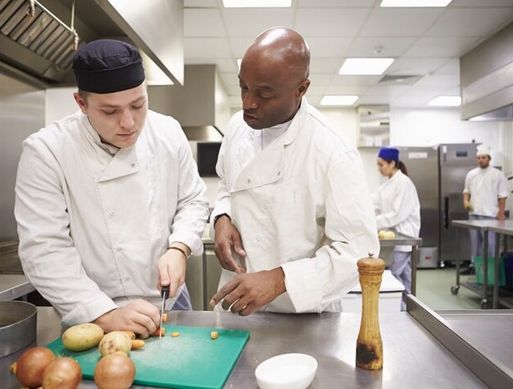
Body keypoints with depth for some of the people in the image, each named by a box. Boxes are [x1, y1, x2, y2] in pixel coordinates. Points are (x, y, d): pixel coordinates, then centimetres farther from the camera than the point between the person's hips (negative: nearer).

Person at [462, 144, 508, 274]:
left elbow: (502, 195, -3)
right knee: (475, 240, 12)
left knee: (490, 242, -2)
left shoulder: (498, 174, -3)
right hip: (473, 213, 4)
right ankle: (473, 265, 22)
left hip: (489, 214, -4)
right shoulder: (471, 174, 10)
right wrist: (466, 201, -1)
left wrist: (501, 213, -8)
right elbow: (467, 190, 19)